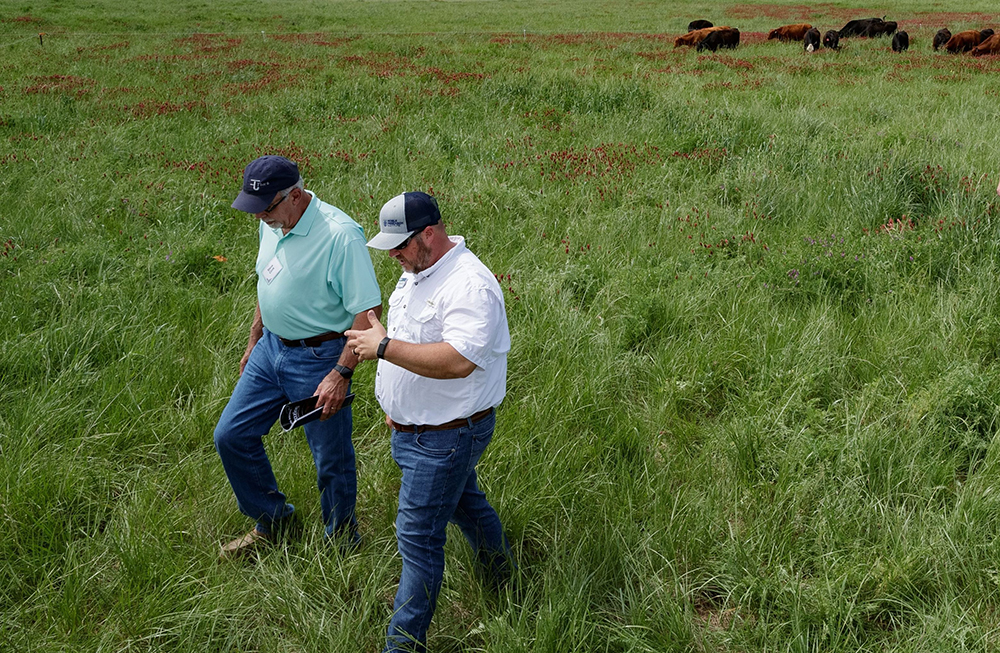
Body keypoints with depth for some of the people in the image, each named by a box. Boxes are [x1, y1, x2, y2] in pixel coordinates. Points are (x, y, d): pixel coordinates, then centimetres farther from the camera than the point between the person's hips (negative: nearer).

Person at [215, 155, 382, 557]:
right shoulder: (272, 224, 2)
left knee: (332, 461, 4)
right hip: (272, 346, 8)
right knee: (231, 436, 14)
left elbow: (368, 310, -24)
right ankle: (269, 521, 34)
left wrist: (340, 374, -27)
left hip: (317, 357, -8)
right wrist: (254, 342, 23)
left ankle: (342, 546, 26)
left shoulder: (340, 235, -25)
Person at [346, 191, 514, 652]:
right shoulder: (416, 272, 6)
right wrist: (394, 405, 22)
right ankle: (498, 567, 50)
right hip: (410, 426, 10)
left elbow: (457, 360, -38)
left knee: (418, 535, -3)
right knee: (463, 499, 27)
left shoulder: (468, 285, -26)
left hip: (446, 436, -10)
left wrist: (384, 347, -32)